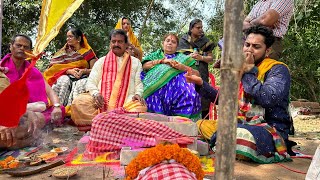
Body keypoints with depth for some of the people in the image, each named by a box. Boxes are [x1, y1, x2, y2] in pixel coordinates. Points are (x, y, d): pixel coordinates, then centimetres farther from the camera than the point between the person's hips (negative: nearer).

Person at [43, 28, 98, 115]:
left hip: (83, 77, -1)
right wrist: (69, 71, -12)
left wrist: (83, 71, -15)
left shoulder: (87, 52, 13)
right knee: (63, 80, -33)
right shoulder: (64, 52, 18)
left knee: (82, 83, -36)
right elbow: (56, 68, 6)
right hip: (66, 76, 2)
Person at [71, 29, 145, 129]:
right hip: (101, 100, 1)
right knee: (78, 102, -26)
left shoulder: (135, 62, 19)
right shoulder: (101, 61, 20)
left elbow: (139, 83, 11)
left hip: (126, 101, 0)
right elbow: (91, 82, 12)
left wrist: (138, 94, -12)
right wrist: (95, 94, -10)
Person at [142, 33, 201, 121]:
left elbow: (197, 74, 12)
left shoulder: (183, 58, 25)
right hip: (156, 86, 0)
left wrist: (183, 67, -4)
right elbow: (144, 66, 8)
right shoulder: (155, 55, 28)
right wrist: (162, 61, 0)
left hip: (178, 85, 0)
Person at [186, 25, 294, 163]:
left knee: (243, 135, -39)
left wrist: (249, 71, -15)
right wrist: (201, 83, 6)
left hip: (270, 129, -6)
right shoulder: (241, 69, 15)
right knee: (201, 125, -2)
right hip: (241, 124, 7)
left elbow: (268, 99, -24)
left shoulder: (278, 69, -4)